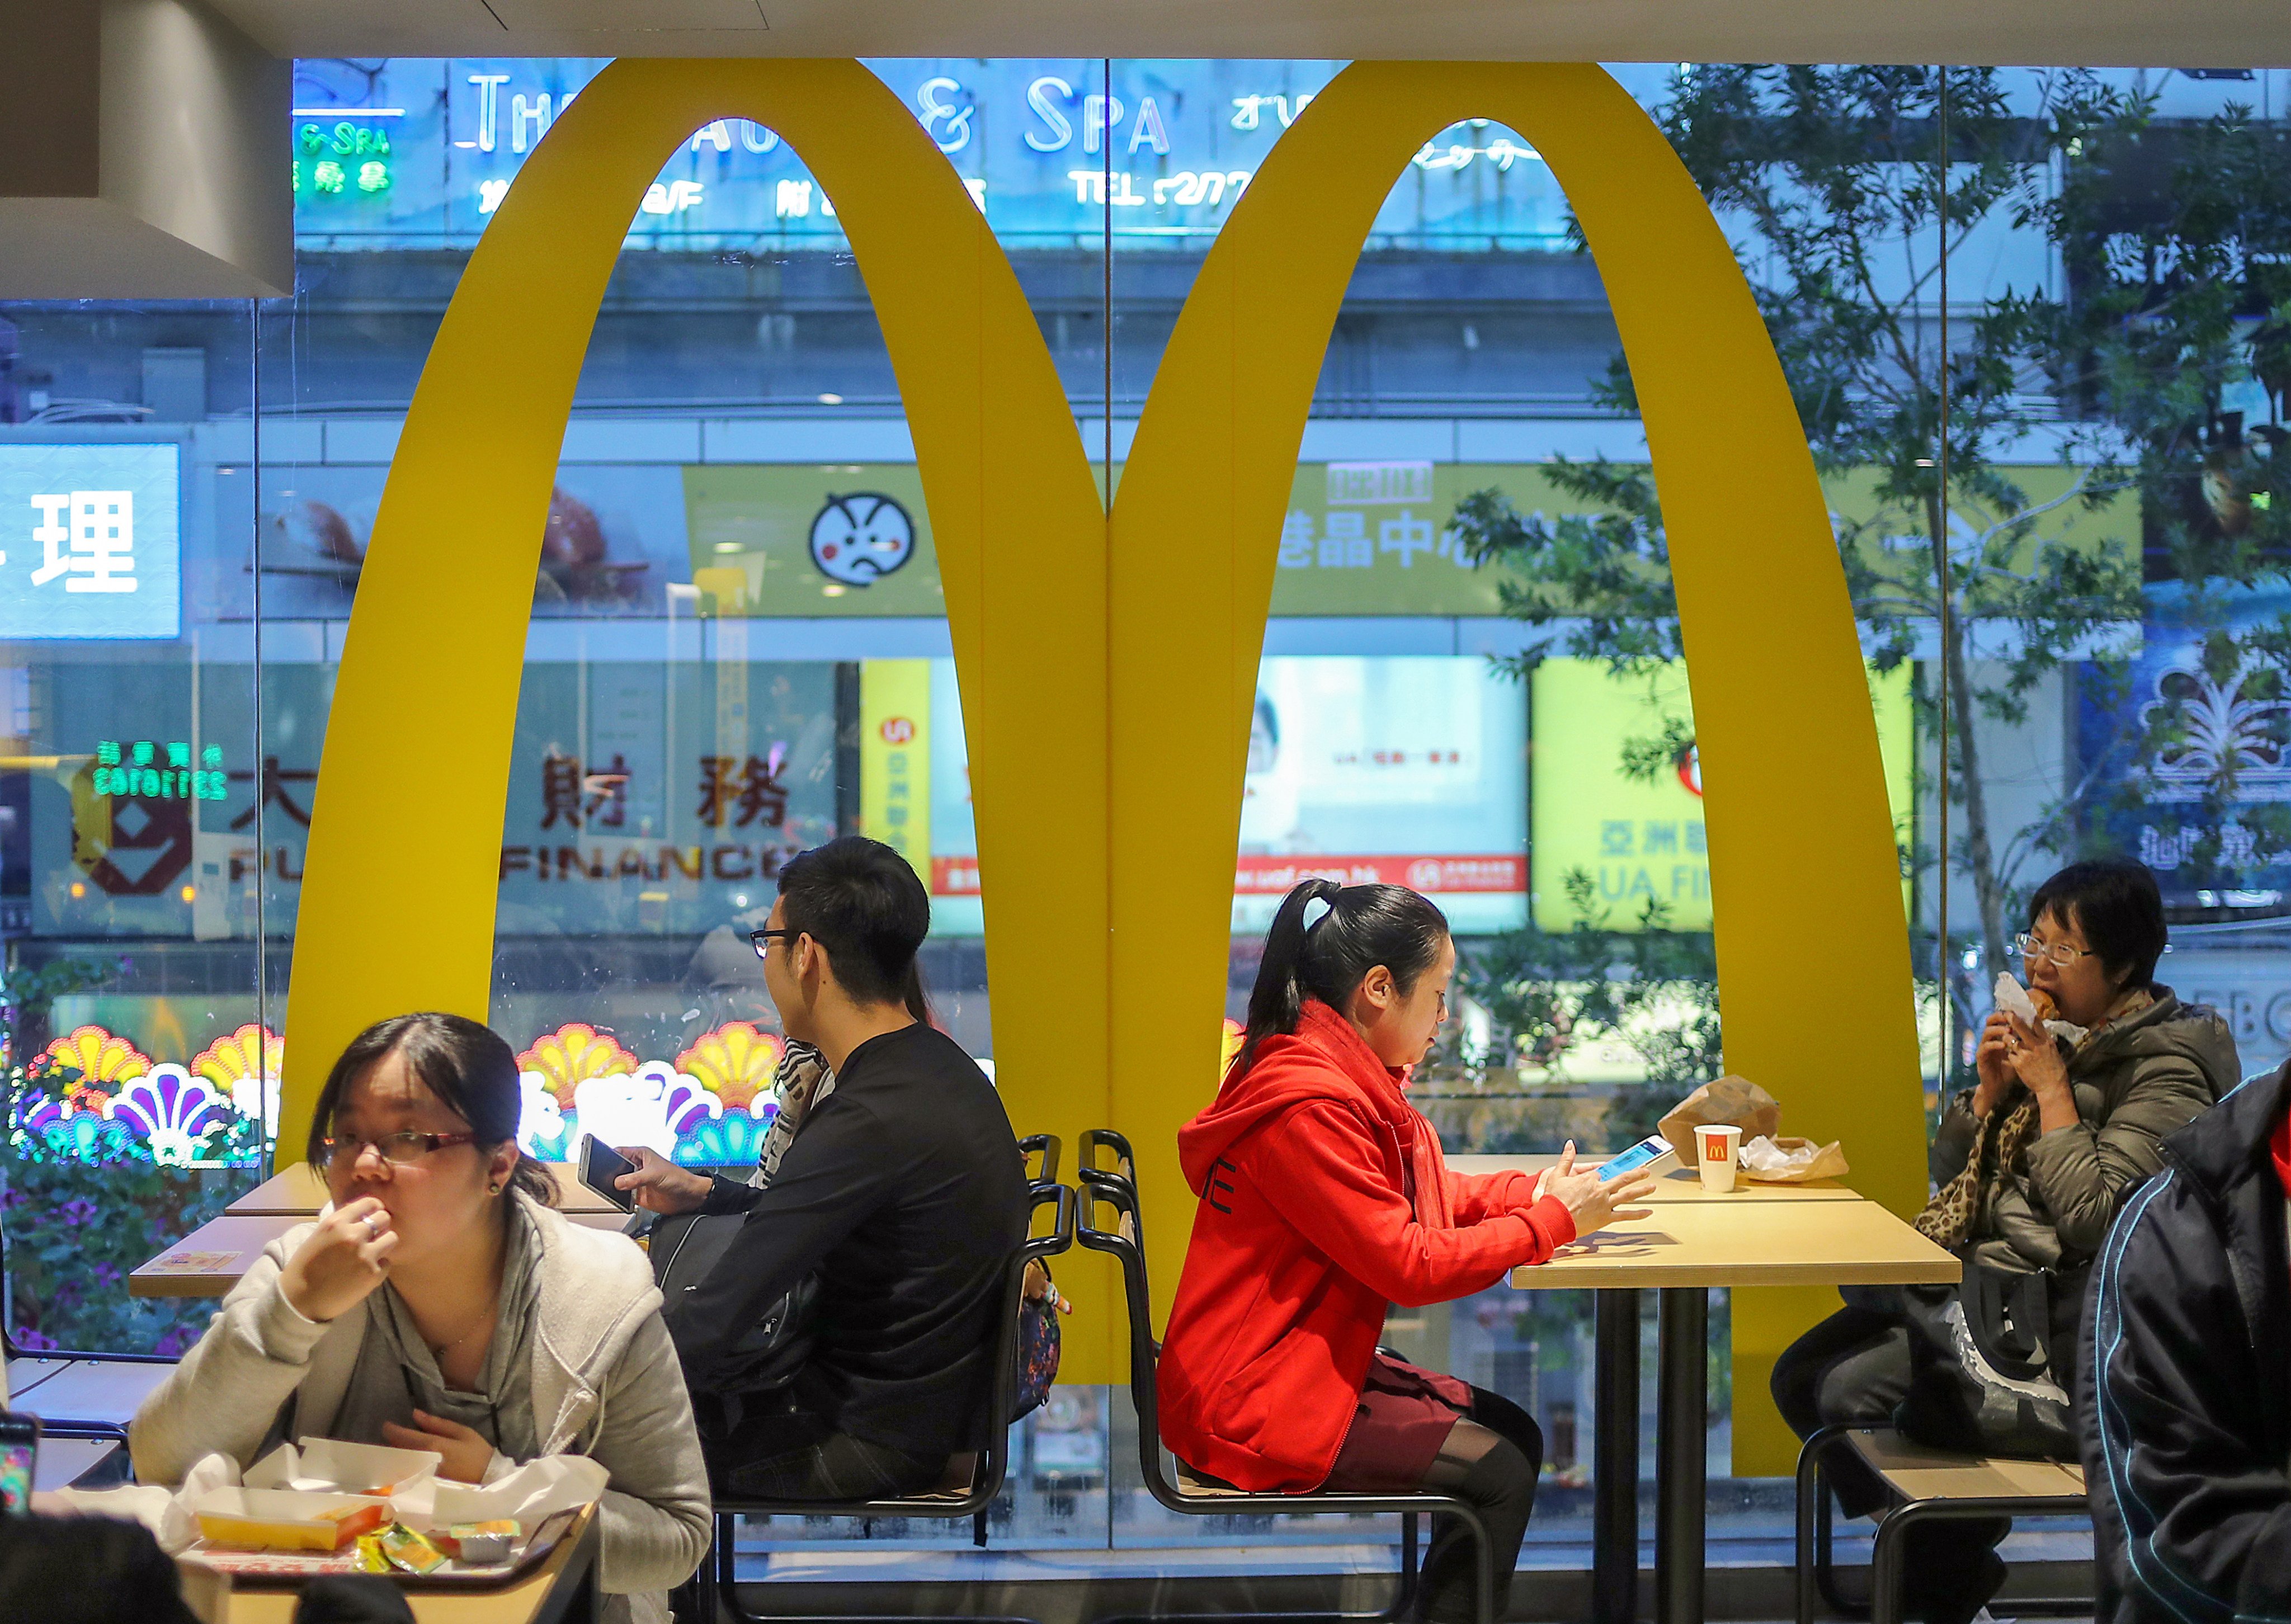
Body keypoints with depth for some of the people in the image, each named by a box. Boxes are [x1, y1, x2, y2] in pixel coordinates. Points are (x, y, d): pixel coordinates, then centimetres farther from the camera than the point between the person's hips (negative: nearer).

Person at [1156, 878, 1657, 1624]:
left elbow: (1430, 1194, 15)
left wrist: (1538, 1189, -1)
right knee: (1496, 1471, -9)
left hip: (1312, 1364, 10)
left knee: (1514, 1432, 8)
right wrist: (1551, 1219, -14)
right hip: (1249, 1408, -10)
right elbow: (1410, 1264, -24)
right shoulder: (1308, 1107, -24)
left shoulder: (1352, 1083, 8)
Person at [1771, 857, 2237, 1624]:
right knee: (1800, 1374, -1)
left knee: (1851, 1395, -23)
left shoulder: (2165, 1069, -12)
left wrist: (2052, 1091, -17)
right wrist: (1991, 1087, -1)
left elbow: (2093, 1218, -23)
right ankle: (1948, 1552, 10)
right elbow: (1952, 1178, 16)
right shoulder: (2057, 1037, 13)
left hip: (2052, 1315, -9)